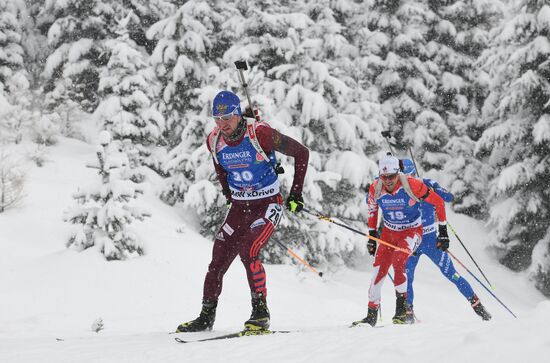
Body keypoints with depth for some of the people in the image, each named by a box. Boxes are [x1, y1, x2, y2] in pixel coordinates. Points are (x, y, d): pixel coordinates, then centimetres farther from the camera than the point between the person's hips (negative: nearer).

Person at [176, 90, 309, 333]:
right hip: (239, 207, 5)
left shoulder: (260, 133, -22)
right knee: (218, 260, 0)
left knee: (248, 252, -24)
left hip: (268, 204, -5)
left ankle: (260, 312, -12)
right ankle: (206, 317, 13)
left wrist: (296, 193, -9)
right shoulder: (214, 141, -6)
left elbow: (301, 153, -11)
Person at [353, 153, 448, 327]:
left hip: (412, 231, -4)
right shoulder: (375, 188, -14)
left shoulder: (411, 185, -26)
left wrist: (443, 230, -11)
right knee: (379, 269, -5)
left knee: (398, 262, -28)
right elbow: (372, 210, 9)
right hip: (389, 232, 4)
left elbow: (438, 202, -14)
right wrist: (372, 236, 11)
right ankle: (372, 315, 6)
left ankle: (402, 309, -18)